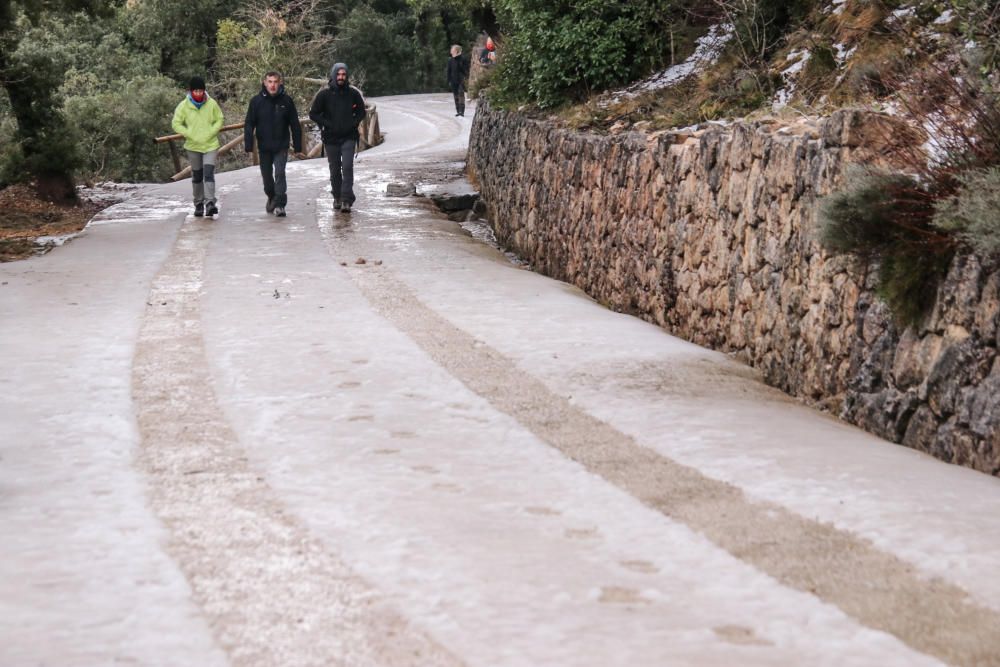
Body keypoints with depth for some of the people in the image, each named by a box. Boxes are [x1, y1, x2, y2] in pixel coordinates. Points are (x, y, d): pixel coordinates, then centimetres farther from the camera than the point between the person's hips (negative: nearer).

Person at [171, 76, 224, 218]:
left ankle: (210, 203, -21)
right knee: (197, 176, 12)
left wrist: (210, 133, -10)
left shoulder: (212, 104, -5)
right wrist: (190, 135, -12)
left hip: (210, 145, -1)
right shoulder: (184, 105, -5)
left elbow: (219, 120, 5)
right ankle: (198, 204, 23)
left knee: (209, 174, -15)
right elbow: (176, 123, -2)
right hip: (193, 146, 1)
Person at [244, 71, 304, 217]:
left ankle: (280, 204, -13)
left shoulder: (287, 101, -2)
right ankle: (272, 198, 38)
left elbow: (295, 125, 3)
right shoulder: (256, 101, -3)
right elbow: (249, 125, 0)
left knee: (279, 173, -16)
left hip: (281, 146, -2)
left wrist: (298, 148, 2)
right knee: (266, 176, 12)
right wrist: (249, 146, -7)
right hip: (264, 147, 2)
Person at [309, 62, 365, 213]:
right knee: (335, 170, 9)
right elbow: (313, 113, 3)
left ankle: (346, 200, -16)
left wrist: (353, 123, -3)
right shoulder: (325, 94, -2)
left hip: (348, 138, -1)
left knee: (347, 167, -15)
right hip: (331, 138, 1)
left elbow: (361, 112, 13)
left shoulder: (353, 93, 1)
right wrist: (326, 124, -8)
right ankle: (337, 198, 25)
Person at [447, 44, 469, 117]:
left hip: (461, 80, -3)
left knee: (461, 95, -12)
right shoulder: (450, 60, 7)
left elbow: (466, 70, 2)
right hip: (453, 81, 3)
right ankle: (458, 111, 12)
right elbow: (449, 71, 10)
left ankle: (462, 111, -16)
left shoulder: (462, 60, -2)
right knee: (456, 96, 6)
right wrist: (449, 81, 7)